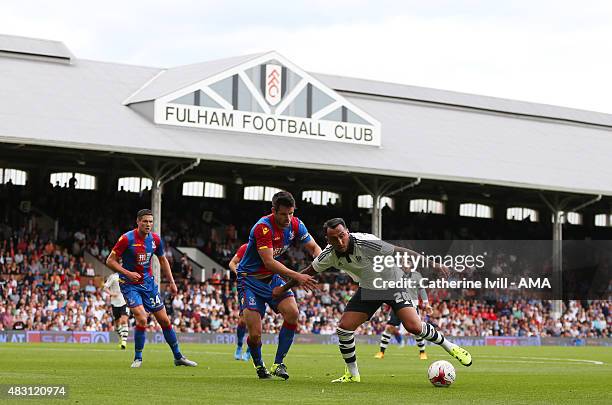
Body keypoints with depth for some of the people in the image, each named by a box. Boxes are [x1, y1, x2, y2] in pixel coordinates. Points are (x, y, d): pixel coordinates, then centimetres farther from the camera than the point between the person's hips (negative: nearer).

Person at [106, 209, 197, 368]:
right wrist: (128, 273, -22)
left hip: (148, 283, 5)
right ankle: (138, 358, -4)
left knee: (165, 320, 6)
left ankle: (178, 357, 18)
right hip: (130, 285, -5)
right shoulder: (127, 239, -16)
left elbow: (162, 260, 16)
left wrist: (171, 282, 13)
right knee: (142, 319, -21)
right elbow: (110, 261, -12)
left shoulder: (155, 239, -1)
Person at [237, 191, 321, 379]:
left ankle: (278, 363, -6)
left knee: (292, 313, -20)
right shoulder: (263, 227, -26)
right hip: (250, 279, -6)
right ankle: (259, 365, 18)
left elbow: (313, 247, 3)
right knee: (255, 335, -14)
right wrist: (297, 276, -36)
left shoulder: (295, 224, -6)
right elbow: (269, 262, -31)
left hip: (273, 278, 6)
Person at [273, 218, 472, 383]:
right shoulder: (329, 254, -15)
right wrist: (283, 288, 10)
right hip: (368, 289, 5)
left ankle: (449, 346, 6)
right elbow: (309, 271, 3)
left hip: (392, 283, -5)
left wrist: (434, 264, -32)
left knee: (414, 326, -20)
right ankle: (353, 375, 9)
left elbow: (401, 252, -30)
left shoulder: (366, 243, -32)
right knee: (344, 328, -9)